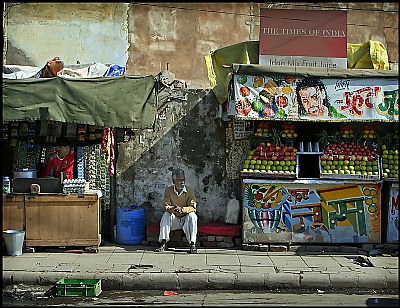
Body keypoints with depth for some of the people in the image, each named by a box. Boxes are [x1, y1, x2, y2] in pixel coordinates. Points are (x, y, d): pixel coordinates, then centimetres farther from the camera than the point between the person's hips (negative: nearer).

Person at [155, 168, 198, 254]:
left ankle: (192, 244, -31)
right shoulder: (168, 190, -7)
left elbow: (193, 208, -16)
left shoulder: (189, 191, -10)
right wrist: (174, 208, -33)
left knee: (192, 215, -31)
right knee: (166, 215, -27)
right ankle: (163, 243, -26)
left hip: (186, 219, -1)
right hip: (174, 220, 1)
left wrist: (182, 209, -36)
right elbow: (166, 206, -11)